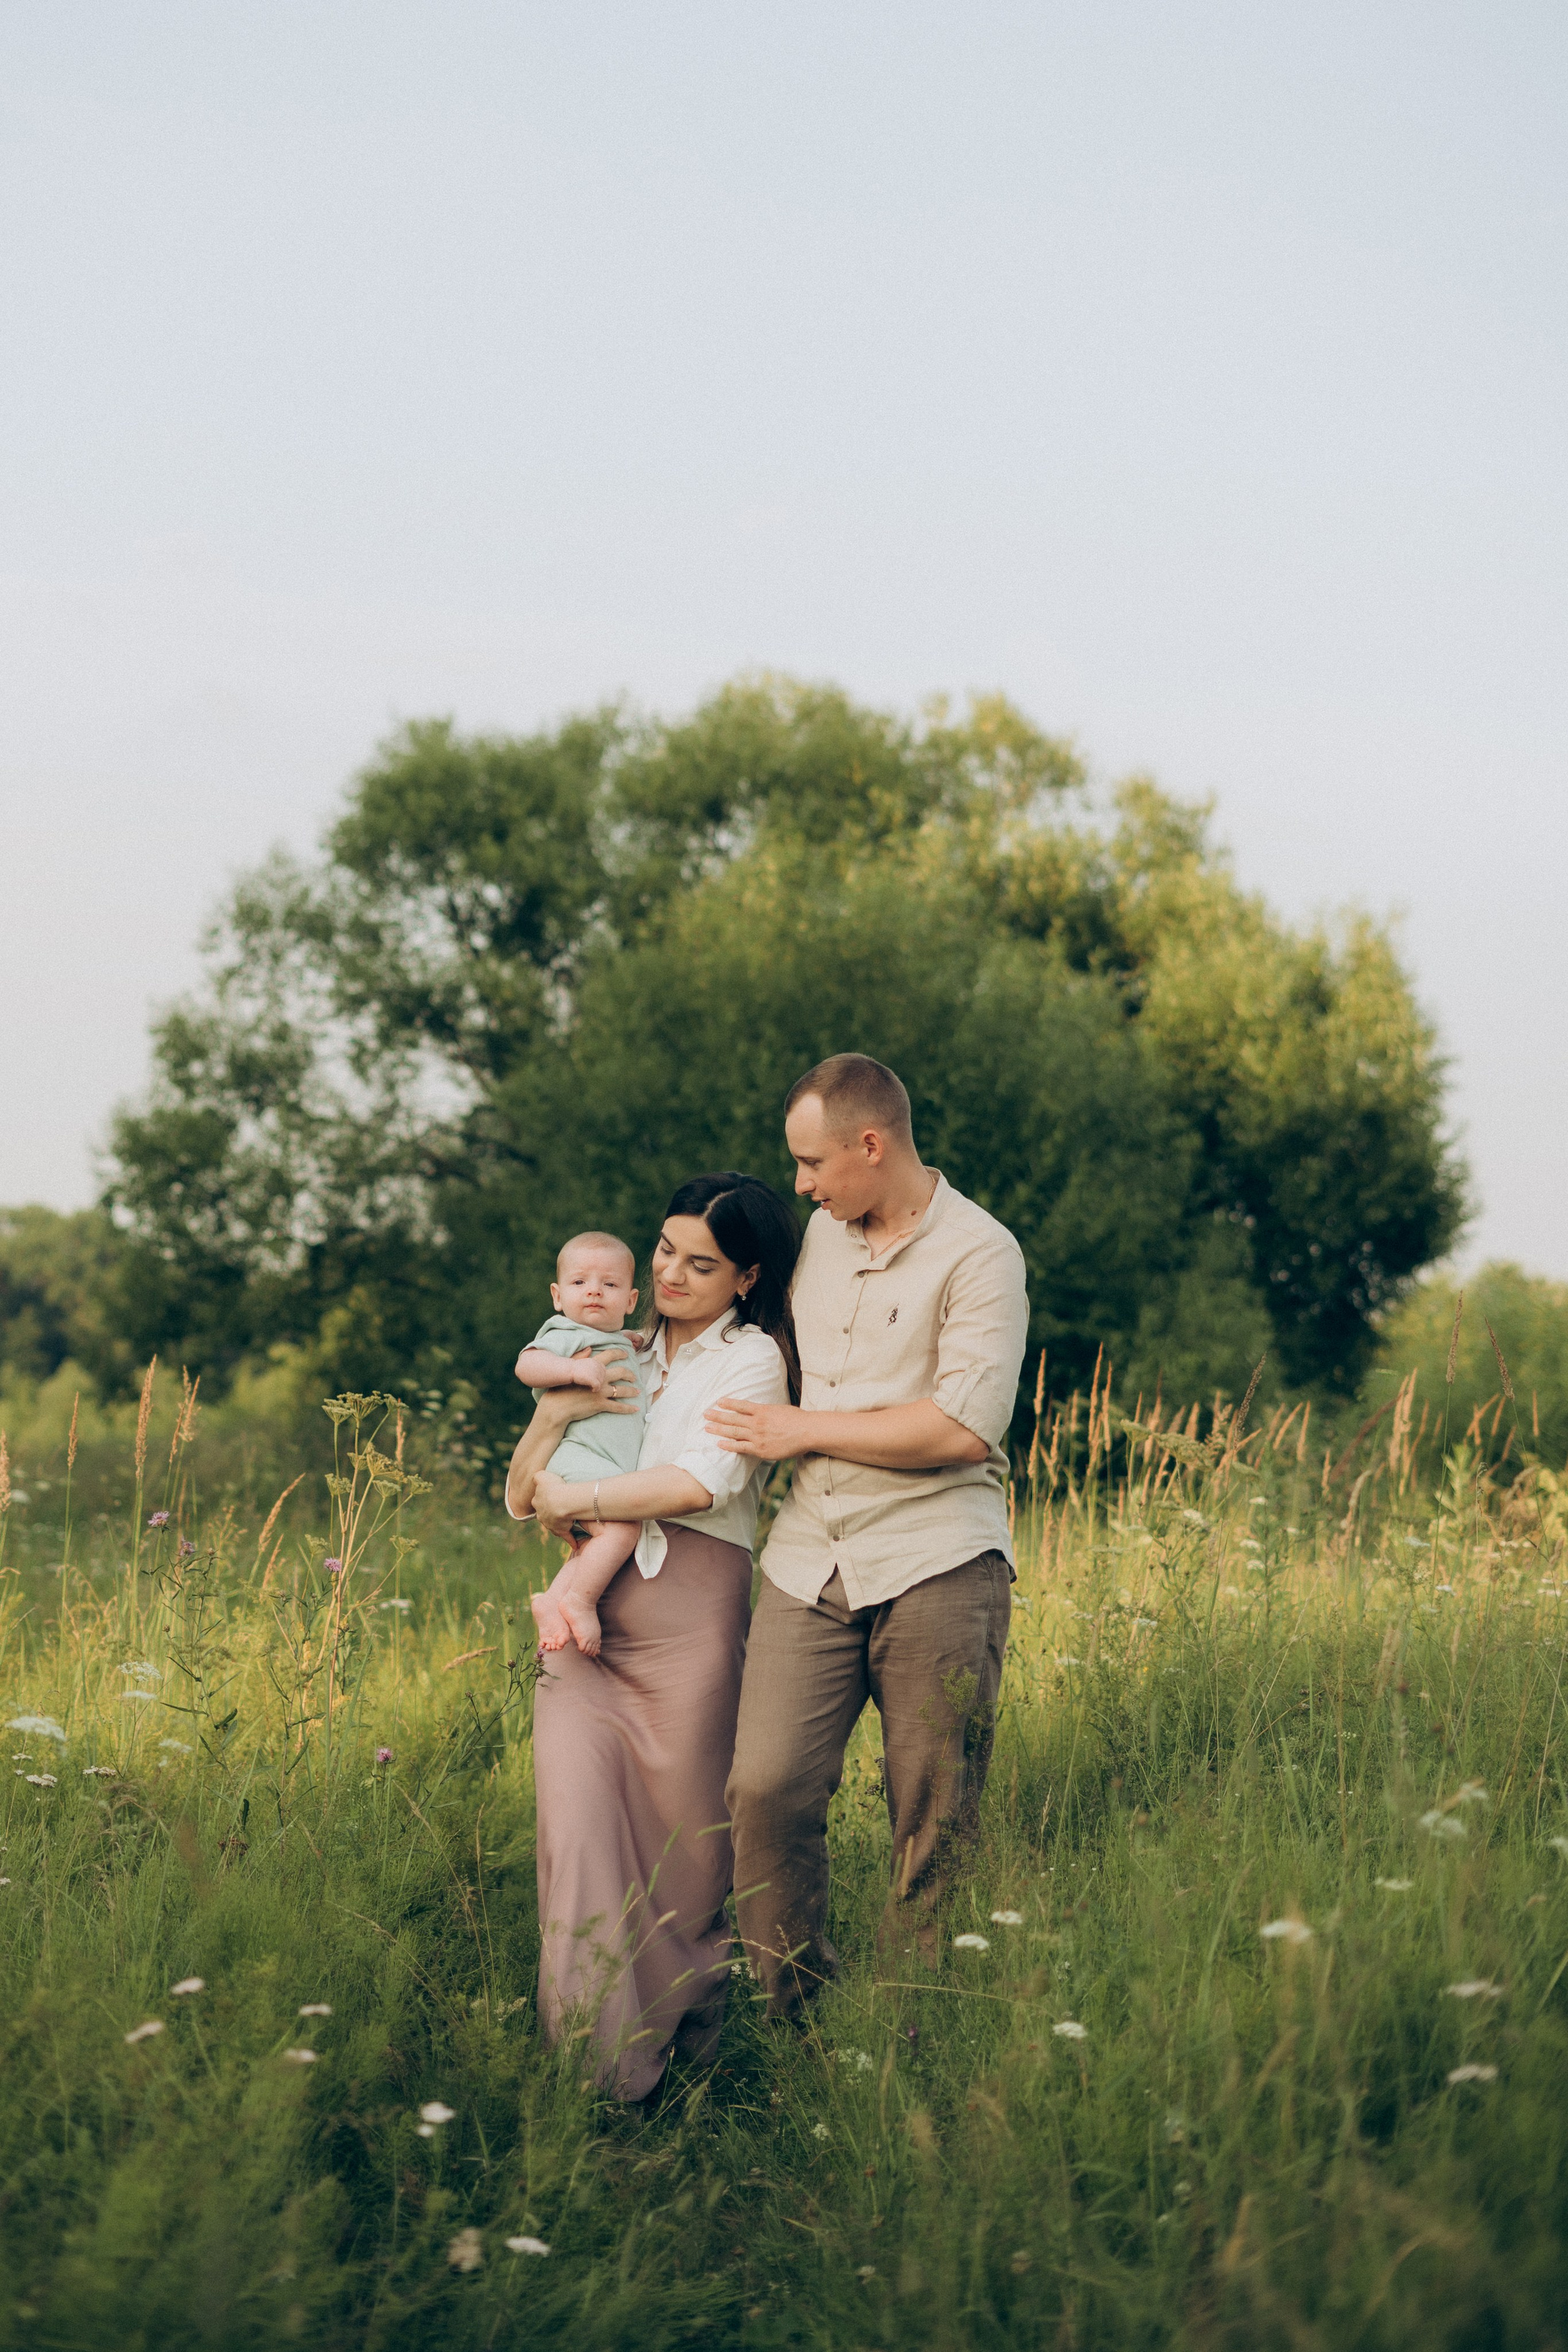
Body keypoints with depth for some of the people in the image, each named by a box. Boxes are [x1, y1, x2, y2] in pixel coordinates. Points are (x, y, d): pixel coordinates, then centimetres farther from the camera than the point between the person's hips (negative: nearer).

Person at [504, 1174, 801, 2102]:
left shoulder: (752, 1360, 3)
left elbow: (702, 1482, -14)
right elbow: (523, 1499, 19)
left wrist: (574, 1499, -5)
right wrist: (554, 1415, -1)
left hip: (688, 1621, -4)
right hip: (584, 1620, 4)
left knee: (684, 1855, 1)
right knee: (582, 1832, -11)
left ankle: (682, 2064, 19)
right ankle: (593, 2071, -12)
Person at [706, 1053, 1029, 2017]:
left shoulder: (979, 1253, -5)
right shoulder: (818, 1235, 16)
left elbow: (965, 1427, -16)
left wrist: (804, 1431, -8)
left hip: (936, 1567, -5)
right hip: (810, 1565, 5)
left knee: (936, 1825, 0)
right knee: (768, 1789, -9)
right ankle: (799, 2024, 3)